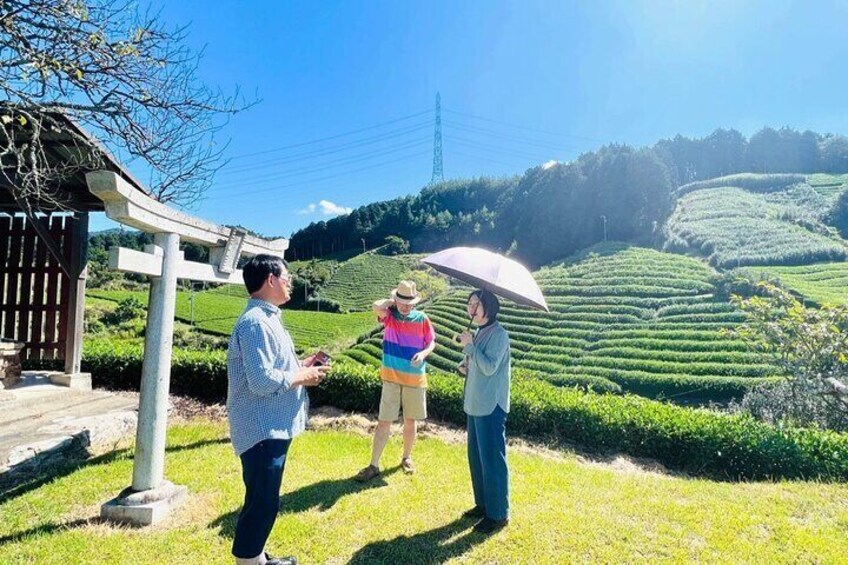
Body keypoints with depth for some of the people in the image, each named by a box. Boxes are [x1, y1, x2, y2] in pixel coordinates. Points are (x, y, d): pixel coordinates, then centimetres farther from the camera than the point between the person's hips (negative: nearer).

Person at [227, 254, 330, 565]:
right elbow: (262, 381, -28)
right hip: (262, 429, -11)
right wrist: (303, 377, -15)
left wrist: (302, 366, 5)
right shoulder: (256, 322, -21)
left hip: (272, 427, 11)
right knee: (262, 503, 1)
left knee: (264, 501, 22)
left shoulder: (266, 318, 12)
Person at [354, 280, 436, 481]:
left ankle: (406, 458, 34)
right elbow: (377, 306, -28)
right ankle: (374, 465, 10)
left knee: (411, 420, 14)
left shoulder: (422, 319, -4)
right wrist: (392, 302, -11)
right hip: (391, 378, -1)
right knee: (384, 421, 1)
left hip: (415, 378, 1)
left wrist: (423, 353, -16)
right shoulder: (389, 315, -6)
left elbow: (432, 343, 4)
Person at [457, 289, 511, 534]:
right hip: (476, 403, 9)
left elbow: (490, 367, -23)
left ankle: (498, 514, 15)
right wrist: (466, 366, 2)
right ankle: (483, 504, 34)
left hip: (490, 405, -9)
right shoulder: (480, 332, 12)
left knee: (492, 459, 1)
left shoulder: (498, 333, -15)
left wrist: (469, 345, -19)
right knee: (476, 456, 18)